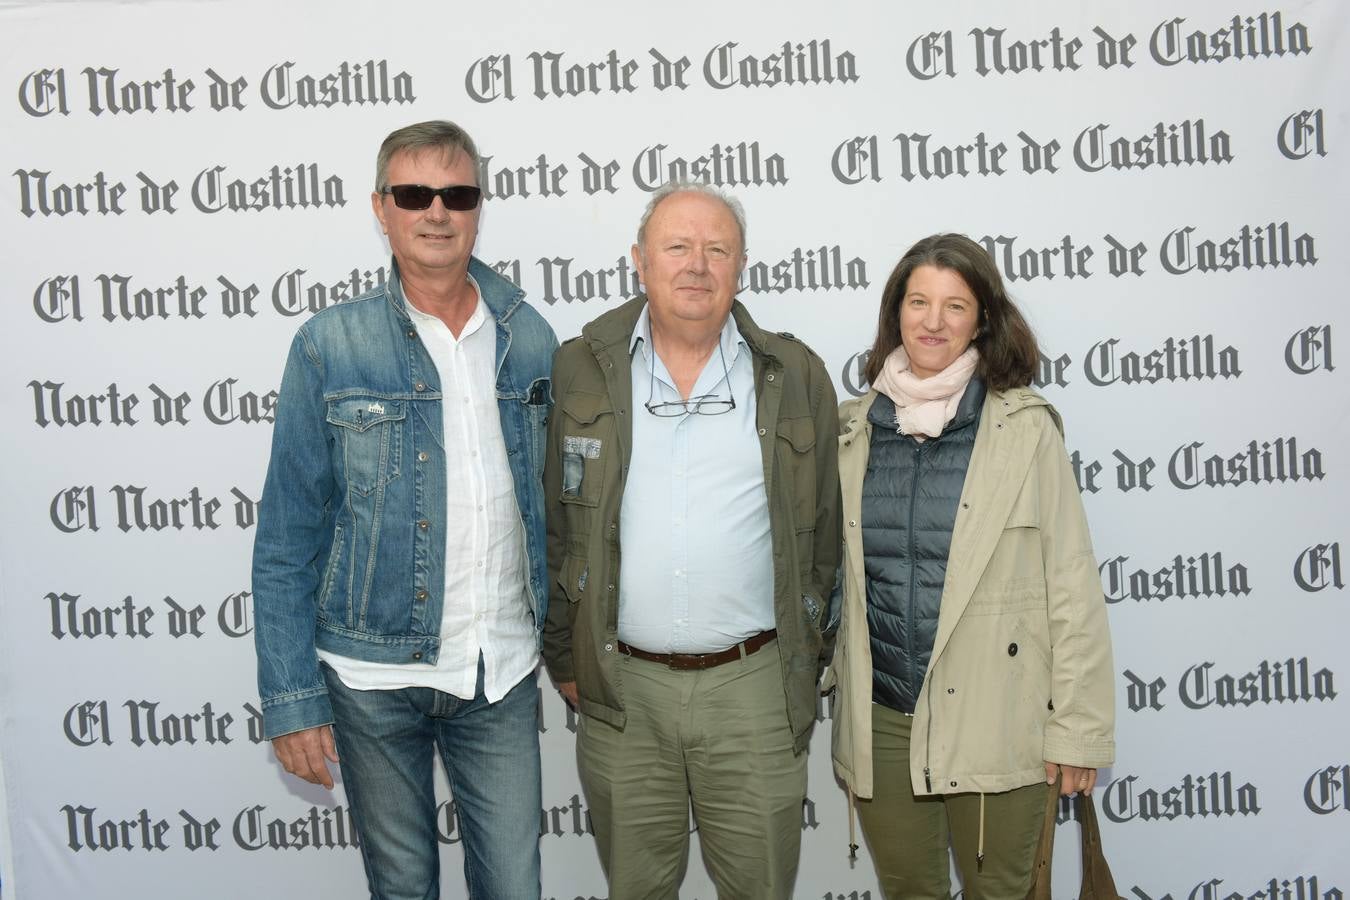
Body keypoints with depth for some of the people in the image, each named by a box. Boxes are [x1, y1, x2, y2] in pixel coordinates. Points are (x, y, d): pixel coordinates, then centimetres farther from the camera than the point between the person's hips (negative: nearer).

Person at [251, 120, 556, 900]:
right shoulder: (329, 348, -6)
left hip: (503, 670, 2)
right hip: (374, 674, -1)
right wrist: (291, 699, -8)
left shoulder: (529, 339, 1)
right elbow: (287, 539, -5)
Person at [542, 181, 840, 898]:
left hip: (754, 686, 0)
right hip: (620, 688, 1)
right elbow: (551, 524, 6)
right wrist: (564, 658, 6)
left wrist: (807, 660, 8)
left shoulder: (795, 378, 2)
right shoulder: (580, 371, 2)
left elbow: (823, 532, 8)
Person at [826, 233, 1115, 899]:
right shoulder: (852, 428, 5)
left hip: (994, 720, -2)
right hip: (879, 723, 3)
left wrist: (1078, 729, -6)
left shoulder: (1024, 427, -5)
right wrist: (813, 677, 11)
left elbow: (1072, 586, -5)